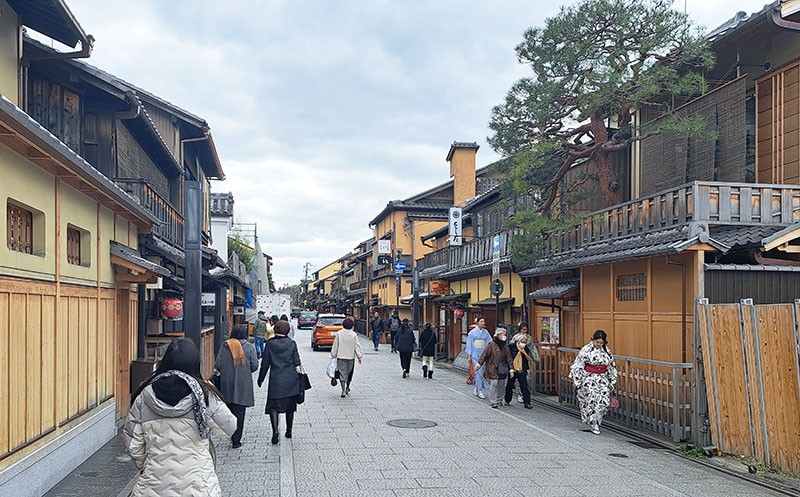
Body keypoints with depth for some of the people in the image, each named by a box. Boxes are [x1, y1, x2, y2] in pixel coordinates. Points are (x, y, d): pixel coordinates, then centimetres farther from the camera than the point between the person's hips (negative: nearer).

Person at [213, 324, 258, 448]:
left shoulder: (225, 346, -3)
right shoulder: (249, 347, -6)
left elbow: (217, 365, -5)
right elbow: (255, 365, -6)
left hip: (227, 383, 2)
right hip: (243, 384, -2)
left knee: (229, 409, 15)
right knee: (239, 412, 2)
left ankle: (233, 437, 21)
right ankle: (236, 440, 2)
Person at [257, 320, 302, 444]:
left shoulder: (270, 344, -5)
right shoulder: (292, 343, -3)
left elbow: (265, 363, -1)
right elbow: (297, 362, -2)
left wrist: (261, 379, 10)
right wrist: (298, 374, 11)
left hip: (276, 380, -2)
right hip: (291, 381, 2)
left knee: (273, 406, 1)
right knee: (290, 406, 16)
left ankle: (275, 430, -18)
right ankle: (289, 431, 24)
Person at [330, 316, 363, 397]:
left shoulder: (339, 333, -5)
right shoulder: (353, 334, -6)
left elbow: (335, 345, 0)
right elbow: (357, 346, -5)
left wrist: (333, 356, 9)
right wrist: (359, 356, 0)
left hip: (341, 357, -1)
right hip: (351, 356, 1)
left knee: (342, 374, -1)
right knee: (349, 373, 18)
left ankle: (343, 391, -9)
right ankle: (347, 388, 32)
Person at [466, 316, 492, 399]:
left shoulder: (486, 332, 6)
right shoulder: (472, 332, -2)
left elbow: (490, 342, 5)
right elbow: (469, 344, 1)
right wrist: (469, 355, -3)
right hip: (475, 355, -3)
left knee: (480, 372, 6)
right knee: (478, 372, -8)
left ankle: (476, 388, 24)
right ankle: (480, 391, -1)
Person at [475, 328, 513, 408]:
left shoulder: (505, 346, 9)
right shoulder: (491, 345, -6)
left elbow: (508, 357, 11)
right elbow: (485, 355, -5)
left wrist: (510, 368, 6)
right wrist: (479, 364, -8)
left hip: (502, 369, 5)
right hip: (493, 369, -5)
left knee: (501, 385, 9)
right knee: (494, 384, -9)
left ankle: (499, 400, 26)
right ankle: (494, 402, -4)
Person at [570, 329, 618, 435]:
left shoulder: (607, 350, 5)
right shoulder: (586, 350, -9)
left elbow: (611, 367, 14)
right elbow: (578, 366, -6)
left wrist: (612, 381, 14)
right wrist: (576, 381, -7)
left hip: (602, 379, 4)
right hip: (589, 379, -4)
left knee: (604, 401, -6)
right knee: (592, 400, -11)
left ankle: (597, 421, 15)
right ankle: (594, 424, 1)